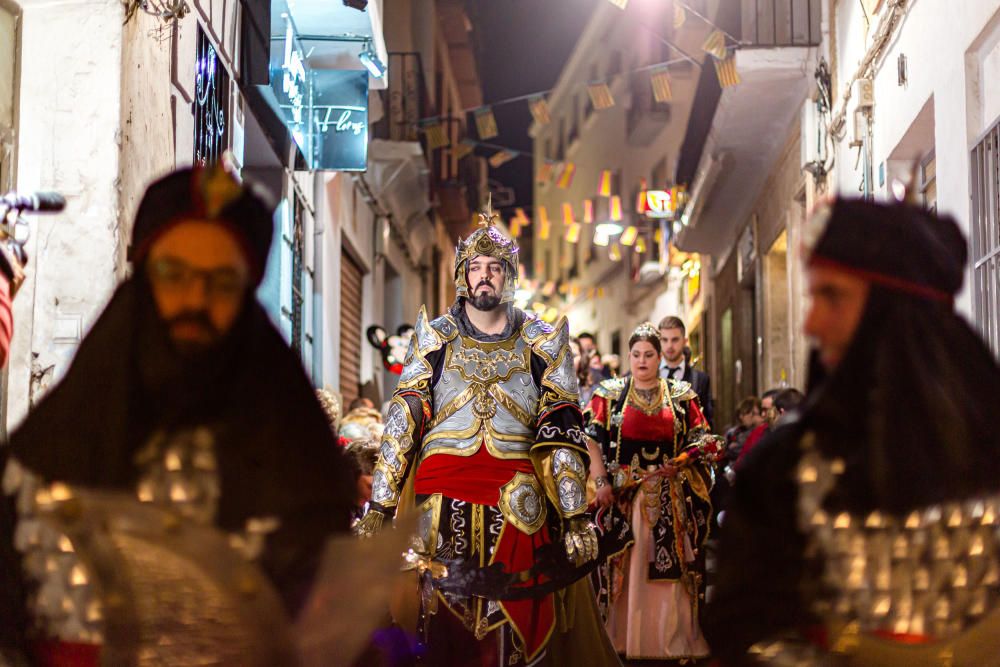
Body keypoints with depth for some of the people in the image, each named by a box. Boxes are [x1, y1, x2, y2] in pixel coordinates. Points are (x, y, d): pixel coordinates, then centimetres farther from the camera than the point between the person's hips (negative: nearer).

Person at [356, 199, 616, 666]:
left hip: (517, 505, 0)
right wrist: (377, 508, -3)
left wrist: (577, 518, -4)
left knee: (517, 627, -3)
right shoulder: (435, 338, 11)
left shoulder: (541, 343, 10)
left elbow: (563, 435, 4)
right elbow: (401, 423, 5)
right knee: (444, 625, 0)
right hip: (442, 498, 0)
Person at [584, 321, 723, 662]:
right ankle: (624, 641, 7)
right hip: (623, 495, -1)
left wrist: (680, 461, -9)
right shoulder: (610, 393, 5)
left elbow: (704, 440, 8)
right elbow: (591, 440, -1)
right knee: (626, 568, -1)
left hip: (670, 499, 1)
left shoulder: (681, 395, 9)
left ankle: (672, 642, 9)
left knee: (670, 568, 0)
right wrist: (601, 483, -11)